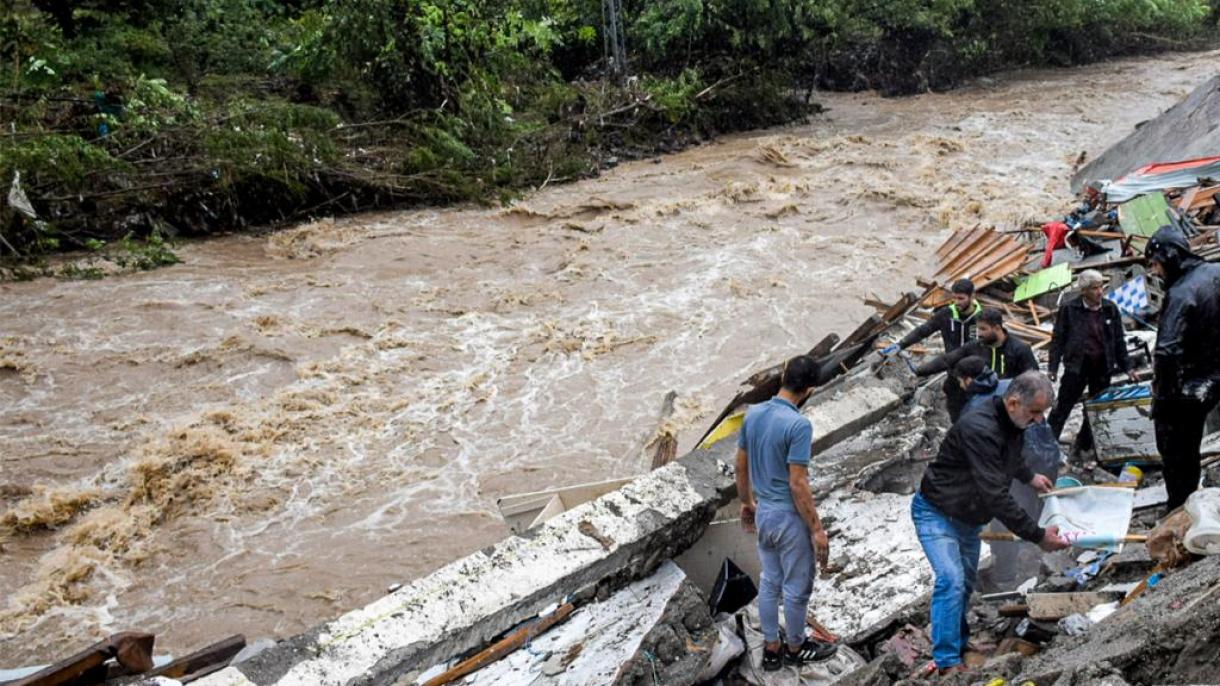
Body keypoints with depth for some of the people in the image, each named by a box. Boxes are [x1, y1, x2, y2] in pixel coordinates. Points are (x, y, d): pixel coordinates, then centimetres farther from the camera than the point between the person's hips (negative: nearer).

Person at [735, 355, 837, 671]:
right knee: (796, 587, 13)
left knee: (769, 582, 19)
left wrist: (746, 503, 23)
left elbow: (741, 466, 8)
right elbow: (798, 484, -24)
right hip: (789, 517, -7)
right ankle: (795, 648, 30)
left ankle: (771, 649, 30)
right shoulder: (798, 425, -24)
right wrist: (817, 528, -15)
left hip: (763, 512, 7)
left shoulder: (753, 414, -2)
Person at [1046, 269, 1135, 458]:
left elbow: (1119, 341, 10)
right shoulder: (1069, 309, -6)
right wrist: (1053, 367, -7)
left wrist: (1126, 367, 9)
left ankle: (1083, 446, 25)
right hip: (1076, 366, -3)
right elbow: (1058, 339, -3)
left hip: (1102, 368, 4)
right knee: (1062, 407, -1)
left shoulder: (1110, 309, 3)